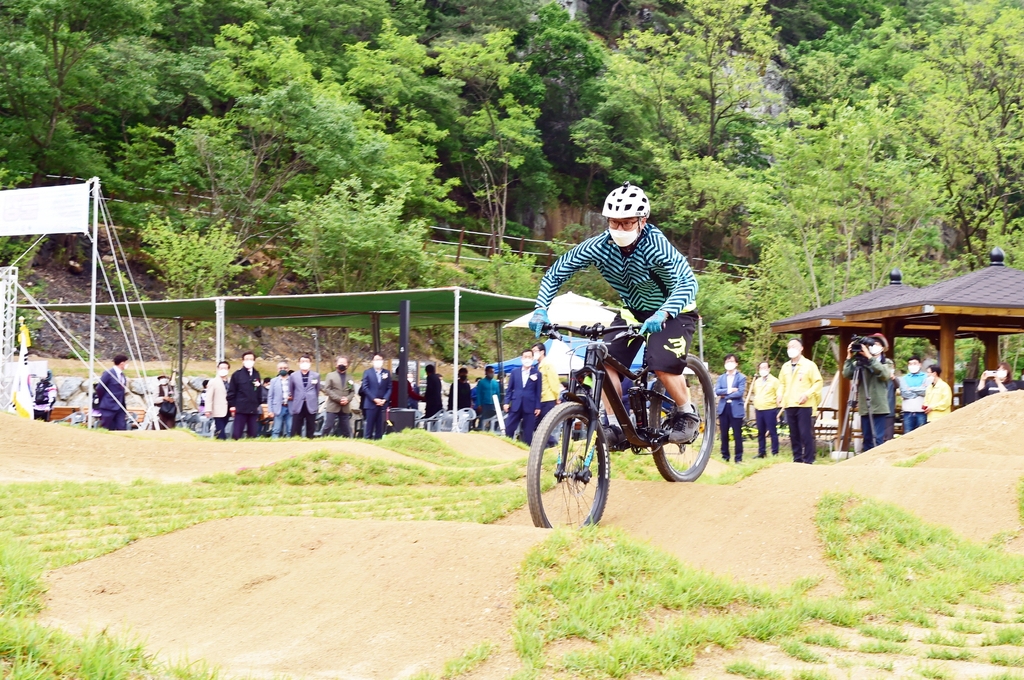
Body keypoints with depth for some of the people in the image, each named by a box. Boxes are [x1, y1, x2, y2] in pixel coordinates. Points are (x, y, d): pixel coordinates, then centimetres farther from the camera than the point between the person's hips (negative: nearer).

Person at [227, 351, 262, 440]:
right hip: (241, 409, -3)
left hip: (253, 409, 3)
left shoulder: (257, 374, 12)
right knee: (237, 433, -5)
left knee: (253, 434, 2)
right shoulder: (237, 374, 1)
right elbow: (231, 392, 0)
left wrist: (258, 405, 11)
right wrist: (232, 406, -5)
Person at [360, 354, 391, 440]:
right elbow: (365, 388, -3)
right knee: (369, 426, -3)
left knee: (380, 428, 3)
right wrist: (374, 399, -12)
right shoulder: (368, 373, 3)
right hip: (370, 404, -2)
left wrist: (384, 399, -7)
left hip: (382, 404, 2)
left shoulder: (387, 373, 10)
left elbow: (389, 388, 8)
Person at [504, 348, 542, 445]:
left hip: (529, 407, -2)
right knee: (508, 429, 1)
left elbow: (538, 391, 3)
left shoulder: (537, 374, 5)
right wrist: (506, 402, 1)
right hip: (515, 405, 2)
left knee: (528, 433, 2)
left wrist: (538, 407, -1)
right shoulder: (514, 373, 11)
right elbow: (509, 389, 11)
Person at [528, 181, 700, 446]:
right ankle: (615, 426, -4)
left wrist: (662, 314, -55)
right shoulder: (599, 246, -20)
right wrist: (541, 310, -26)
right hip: (635, 310, 5)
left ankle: (687, 415, -1)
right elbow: (556, 273, -12)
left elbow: (687, 283, -40)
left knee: (662, 364, -26)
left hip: (674, 311, -5)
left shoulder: (656, 246, -32)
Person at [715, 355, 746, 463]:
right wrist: (729, 390, -14)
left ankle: (738, 457, 4)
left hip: (736, 409, -4)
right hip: (723, 408, 4)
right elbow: (717, 391, -1)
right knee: (724, 434, 6)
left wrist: (725, 396, -9)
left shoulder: (741, 377, 1)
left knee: (737, 435, -1)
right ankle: (725, 456, 14)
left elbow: (740, 393, -12)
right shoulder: (721, 378, 13)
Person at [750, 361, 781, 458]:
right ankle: (761, 452, 16)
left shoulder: (774, 381, 0)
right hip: (758, 410, 6)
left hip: (770, 410, -6)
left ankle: (775, 453, 0)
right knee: (761, 433, 9)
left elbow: (779, 396, -3)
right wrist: (754, 411, 18)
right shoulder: (757, 381, 17)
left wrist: (778, 411, -9)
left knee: (772, 432, -4)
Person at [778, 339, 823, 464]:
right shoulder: (785, 367, 14)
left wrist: (807, 394, -17)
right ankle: (797, 460, 14)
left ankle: (808, 461, -4)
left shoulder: (809, 365, -2)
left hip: (804, 405, -5)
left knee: (806, 434, -8)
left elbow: (818, 382, -5)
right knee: (794, 435, 8)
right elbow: (782, 383, 23)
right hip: (789, 405, 5)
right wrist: (780, 395, 4)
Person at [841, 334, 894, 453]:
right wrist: (850, 357, -7)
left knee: (877, 439, -8)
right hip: (864, 408, 3)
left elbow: (884, 374, -16)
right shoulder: (860, 363, 11)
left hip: (879, 407, -3)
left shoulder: (887, 363, 6)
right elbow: (846, 374, 0)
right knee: (867, 439, 6)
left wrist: (869, 357, -18)